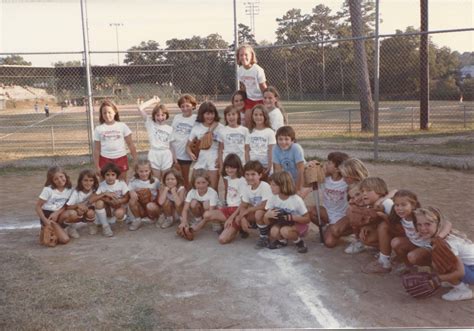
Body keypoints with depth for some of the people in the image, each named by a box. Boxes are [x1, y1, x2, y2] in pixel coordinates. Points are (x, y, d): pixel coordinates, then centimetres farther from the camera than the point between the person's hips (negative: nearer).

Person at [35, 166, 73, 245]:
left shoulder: (69, 189, -3)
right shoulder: (48, 189, -15)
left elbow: (66, 205, 2)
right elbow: (37, 206, -12)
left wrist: (57, 213, -18)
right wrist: (45, 220, -23)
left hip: (59, 214, 6)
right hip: (47, 215, -6)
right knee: (65, 239, -23)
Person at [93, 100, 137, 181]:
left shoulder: (122, 126, 0)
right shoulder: (99, 129, 1)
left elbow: (130, 144, 2)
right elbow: (96, 149, 5)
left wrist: (136, 160, -3)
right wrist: (97, 166, 2)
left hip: (121, 158, 0)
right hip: (105, 159, 0)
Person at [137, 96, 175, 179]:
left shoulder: (169, 129, 5)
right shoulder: (150, 123, 1)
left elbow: (171, 145, 9)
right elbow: (140, 108, -9)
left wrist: (175, 159, 7)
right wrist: (153, 101, -3)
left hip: (166, 155, 1)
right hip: (154, 154, -1)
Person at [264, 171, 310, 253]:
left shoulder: (297, 200, -23)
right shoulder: (272, 199, -13)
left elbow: (307, 219, -15)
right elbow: (267, 222, -7)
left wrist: (292, 217, -31)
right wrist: (267, 215, -31)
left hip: (298, 224, -4)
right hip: (282, 223, 4)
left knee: (285, 231, -35)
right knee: (274, 231, -29)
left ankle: (299, 242, -4)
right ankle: (282, 240, 7)